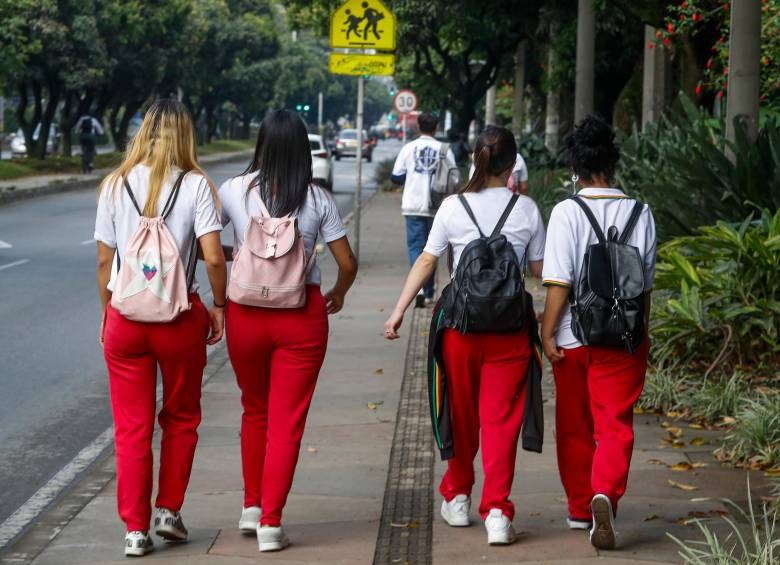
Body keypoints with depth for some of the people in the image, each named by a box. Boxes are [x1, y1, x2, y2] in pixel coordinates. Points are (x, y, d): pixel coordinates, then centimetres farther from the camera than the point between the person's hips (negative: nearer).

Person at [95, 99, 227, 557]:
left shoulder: (116, 185, 2)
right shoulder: (195, 185, -5)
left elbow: (104, 261, 3)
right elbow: (214, 257, -12)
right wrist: (219, 305, 2)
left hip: (124, 315, 2)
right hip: (179, 315, -1)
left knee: (132, 428, 7)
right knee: (181, 419, 19)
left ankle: (136, 529, 7)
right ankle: (169, 511, 18)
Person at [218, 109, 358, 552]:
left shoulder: (235, 191, -4)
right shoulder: (318, 200, -4)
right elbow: (348, 263, -1)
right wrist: (337, 296, 19)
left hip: (246, 312, 1)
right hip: (302, 315, -1)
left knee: (254, 411, 22)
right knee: (287, 421, 5)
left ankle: (252, 507, 29)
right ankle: (270, 523, 2)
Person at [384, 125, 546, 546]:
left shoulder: (453, 207, -2)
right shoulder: (526, 209, -1)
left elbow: (426, 262, -2)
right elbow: (540, 269, 5)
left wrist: (399, 311, 2)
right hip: (510, 326, -1)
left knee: (461, 413, 16)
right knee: (501, 417, 1)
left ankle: (457, 498, 31)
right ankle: (497, 511, -7)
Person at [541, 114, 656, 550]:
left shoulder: (567, 213, -9)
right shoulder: (639, 213, -1)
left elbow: (559, 283, -13)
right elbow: (646, 283, 5)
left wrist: (547, 334, -6)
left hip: (573, 337, -1)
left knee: (574, 427, 14)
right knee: (615, 426, 1)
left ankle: (580, 508, 25)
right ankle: (605, 495, -23)